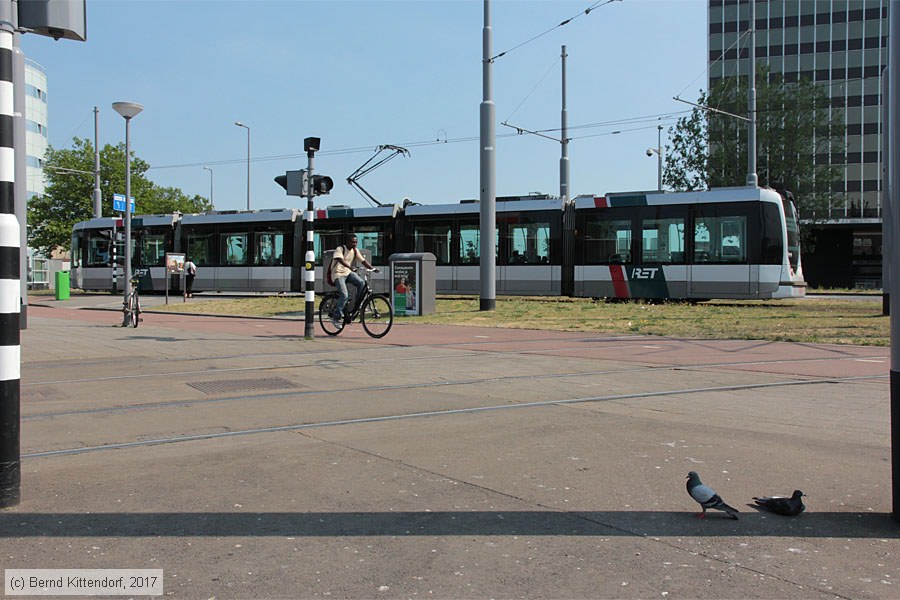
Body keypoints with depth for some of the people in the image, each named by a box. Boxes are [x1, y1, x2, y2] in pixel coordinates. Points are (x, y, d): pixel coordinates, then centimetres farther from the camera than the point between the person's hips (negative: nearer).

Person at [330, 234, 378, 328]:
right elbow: (340, 260, -33)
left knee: (362, 283, -21)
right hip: (338, 274, -6)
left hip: (348, 272, 6)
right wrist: (350, 267, -49)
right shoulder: (340, 249, -15)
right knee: (344, 295, -22)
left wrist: (373, 268, -15)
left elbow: (363, 261, 1)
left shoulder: (355, 251, 4)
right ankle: (336, 317, -11)